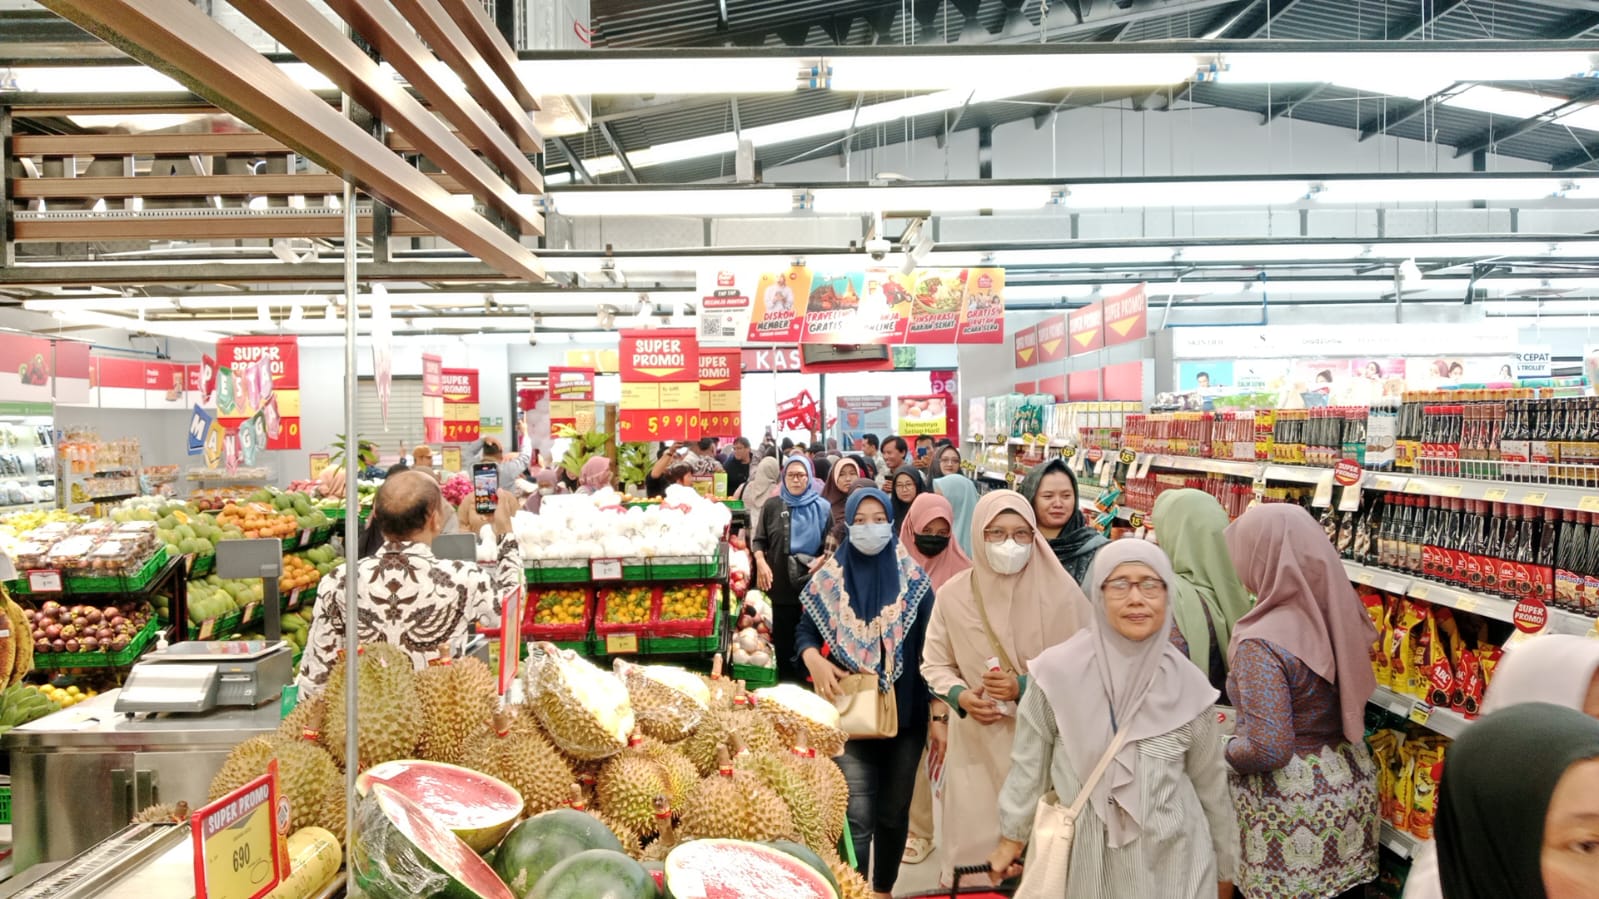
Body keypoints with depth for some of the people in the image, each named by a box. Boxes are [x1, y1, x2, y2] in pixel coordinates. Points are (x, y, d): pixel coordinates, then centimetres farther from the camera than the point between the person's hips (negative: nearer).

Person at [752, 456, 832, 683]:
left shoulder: (822, 507, 3)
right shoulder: (771, 506, 6)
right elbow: (759, 540, 10)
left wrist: (820, 561, -13)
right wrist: (761, 562, -8)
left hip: (811, 584, -1)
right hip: (780, 583, 1)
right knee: (782, 639, 8)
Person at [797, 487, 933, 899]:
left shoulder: (914, 578, -1)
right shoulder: (829, 579, 0)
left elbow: (930, 645, 0)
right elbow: (805, 633, 4)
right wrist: (815, 661, -18)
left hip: (905, 713, 1)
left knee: (894, 812, 14)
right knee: (857, 816, -6)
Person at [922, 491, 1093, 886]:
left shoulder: (1062, 594, -10)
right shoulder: (953, 594, -3)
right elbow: (935, 664, 8)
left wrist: (1027, 687, -16)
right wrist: (960, 696, -11)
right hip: (976, 744, 2)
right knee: (974, 841, 9)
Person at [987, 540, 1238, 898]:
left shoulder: (1187, 684, -7)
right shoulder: (1059, 671, -13)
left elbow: (1211, 785, 5)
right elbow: (1030, 762, -1)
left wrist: (1224, 867, 14)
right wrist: (1010, 838, 4)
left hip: (1172, 860, 1)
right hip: (1088, 859, -1)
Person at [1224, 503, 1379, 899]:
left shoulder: (1262, 642, -25)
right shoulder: (1337, 612, -4)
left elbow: (1269, 750, -27)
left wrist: (1222, 751, -8)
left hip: (1293, 805, -7)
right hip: (1350, 785, 7)